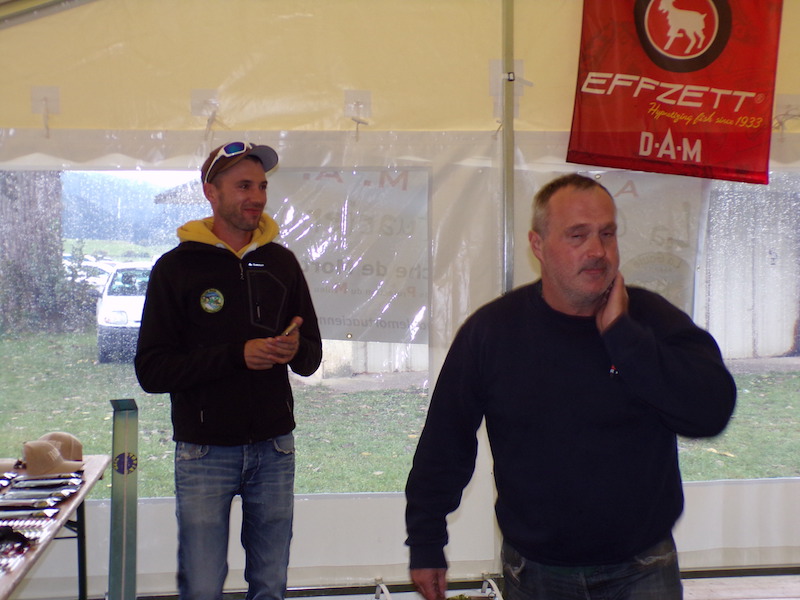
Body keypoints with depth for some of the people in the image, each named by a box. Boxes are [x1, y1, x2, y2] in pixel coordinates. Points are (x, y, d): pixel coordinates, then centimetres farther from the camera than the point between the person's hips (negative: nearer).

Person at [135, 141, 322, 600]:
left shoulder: (281, 262, 9)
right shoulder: (177, 267, -2)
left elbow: (312, 359, 13)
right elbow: (151, 370, -8)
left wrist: (295, 349, -12)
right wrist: (237, 355, -18)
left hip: (274, 450, 3)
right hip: (205, 453, -3)